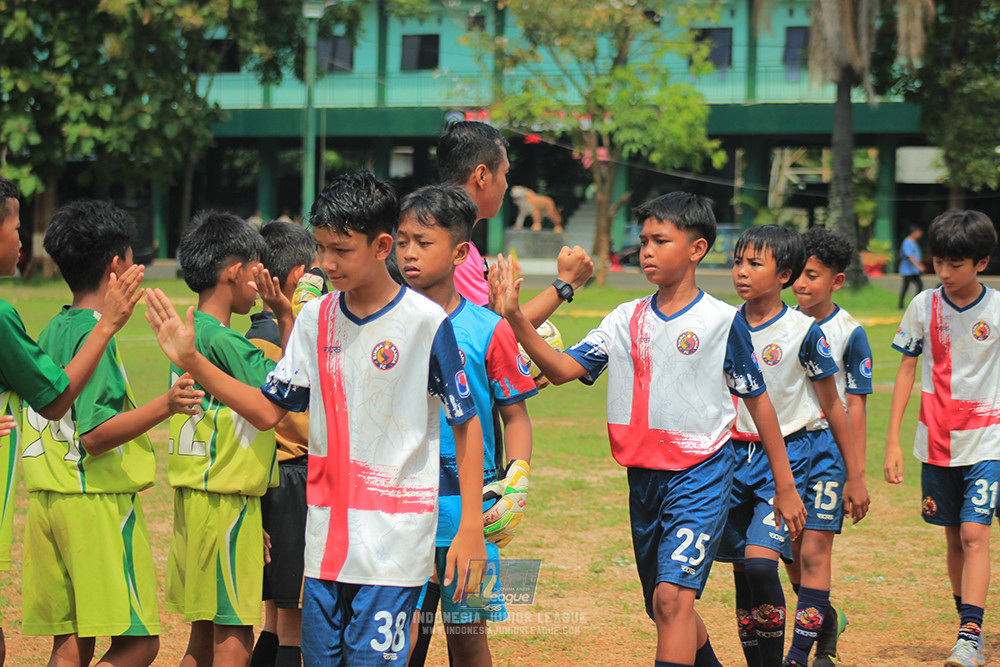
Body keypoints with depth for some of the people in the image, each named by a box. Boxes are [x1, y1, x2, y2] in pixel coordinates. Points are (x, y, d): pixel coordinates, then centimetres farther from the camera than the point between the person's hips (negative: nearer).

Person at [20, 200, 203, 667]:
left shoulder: (52, 331, 13)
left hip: (47, 499, 9)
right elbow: (94, 435, -19)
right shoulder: (94, 334, -13)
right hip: (97, 502, -9)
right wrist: (162, 407, -31)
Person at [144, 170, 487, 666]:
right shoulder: (315, 319, 6)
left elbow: (467, 423, -5)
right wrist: (191, 361, 0)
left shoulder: (428, 323, -9)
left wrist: (471, 527, -10)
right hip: (326, 536, 5)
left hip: (394, 541, -5)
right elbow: (268, 411, 10)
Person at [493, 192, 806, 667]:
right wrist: (515, 318, -16)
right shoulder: (626, 319, 7)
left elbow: (758, 400, 1)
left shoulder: (722, 321, -5)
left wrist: (785, 486, 4)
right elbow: (562, 369, -1)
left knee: (673, 596, -22)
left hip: (700, 473, -6)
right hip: (643, 477, 6)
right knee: (661, 609, 16)